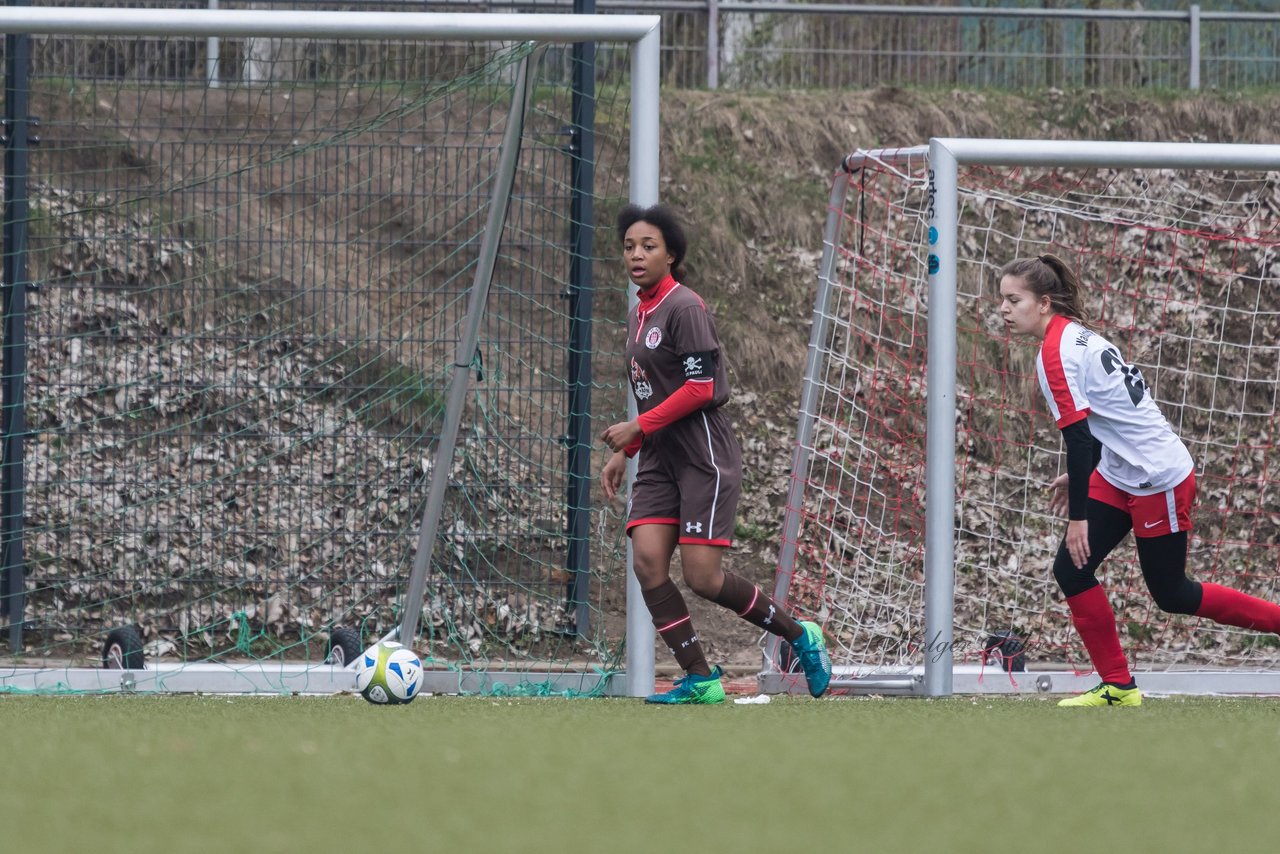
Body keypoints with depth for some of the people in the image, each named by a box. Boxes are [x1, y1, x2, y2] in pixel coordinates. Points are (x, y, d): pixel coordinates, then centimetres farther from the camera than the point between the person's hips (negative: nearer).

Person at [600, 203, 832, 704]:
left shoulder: (685, 309, -12)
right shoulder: (639, 316, 15)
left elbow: (700, 387, -18)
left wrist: (637, 427, -16)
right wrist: (623, 453, 17)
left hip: (704, 456, -8)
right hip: (660, 458, 8)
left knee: (702, 577, -12)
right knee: (647, 561, -10)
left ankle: (801, 637, 10)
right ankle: (700, 681, -6)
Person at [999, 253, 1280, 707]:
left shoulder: (1056, 351, -22)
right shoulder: (1075, 334, 6)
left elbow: (1078, 436, -25)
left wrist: (1078, 516, -22)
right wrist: (1078, 478, 21)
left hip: (1159, 478, -9)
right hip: (1120, 474, 9)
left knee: (1171, 595, 5)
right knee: (1070, 570, 1)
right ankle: (1119, 687, 6)